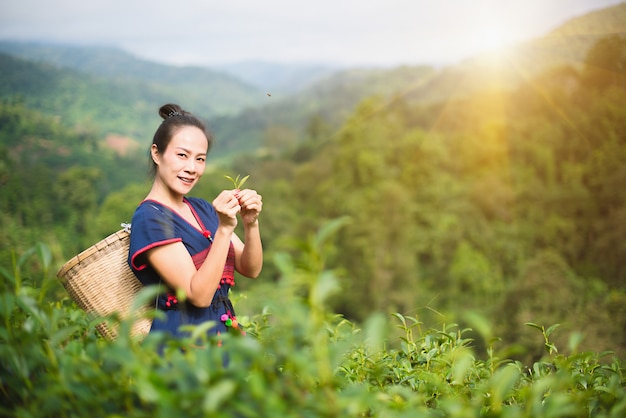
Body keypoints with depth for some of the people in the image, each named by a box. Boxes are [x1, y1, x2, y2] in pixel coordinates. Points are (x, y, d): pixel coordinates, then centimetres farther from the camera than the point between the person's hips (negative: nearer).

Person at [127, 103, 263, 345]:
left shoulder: (203, 209, 11)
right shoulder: (149, 218, -11)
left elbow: (250, 270, 5)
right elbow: (199, 295, -17)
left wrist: (250, 223, -11)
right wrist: (224, 228, -23)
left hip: (225, 331, 5)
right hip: (181, 337, -5)